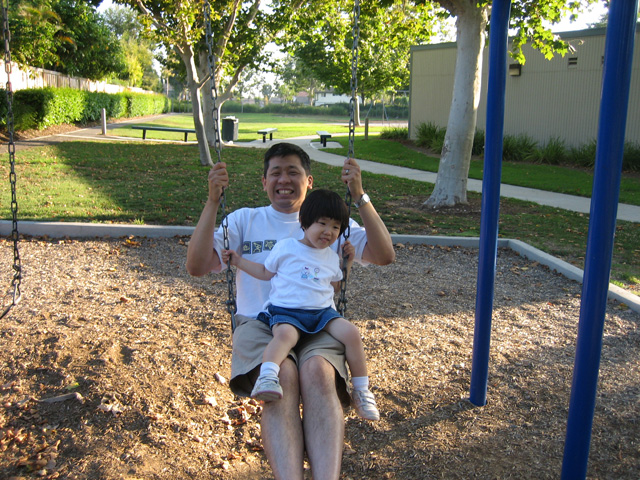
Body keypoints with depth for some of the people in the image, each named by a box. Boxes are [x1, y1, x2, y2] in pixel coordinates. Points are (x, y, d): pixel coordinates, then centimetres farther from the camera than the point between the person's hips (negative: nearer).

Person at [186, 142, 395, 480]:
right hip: (259, 323, 0)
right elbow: (197, 266, 7)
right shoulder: (244, 220, 21)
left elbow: (384, 256, 8)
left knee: (318, 372, -36)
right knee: (282, 376, -36)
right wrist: (212, 201, -1)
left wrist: (360, 197, 0)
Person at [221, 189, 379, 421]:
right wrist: (238, 261, 11)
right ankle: (267, 378, -55)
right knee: (285, 334, -37)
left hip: (323, 311, 4)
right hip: (286, 311, -3)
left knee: (351, 332, -19)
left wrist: (347, 264, 19)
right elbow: (266, 272, 17)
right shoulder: (285, 247, 7)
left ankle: (361, 390, -7)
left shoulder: (332, 257, 19)